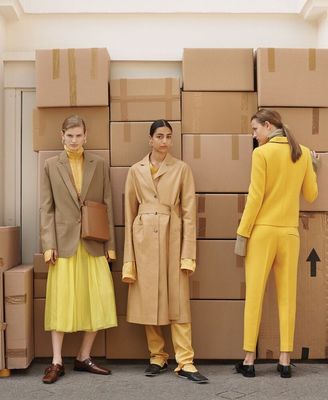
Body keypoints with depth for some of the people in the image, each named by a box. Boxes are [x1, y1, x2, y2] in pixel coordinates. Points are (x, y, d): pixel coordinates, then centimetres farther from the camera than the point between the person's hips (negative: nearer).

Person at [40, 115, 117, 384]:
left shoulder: (99, 165, 7)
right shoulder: (51, 166, 4)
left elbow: (107, 205, 6)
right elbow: (47, 208, 2)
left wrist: (110, 244, 1)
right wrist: (48, 245, -6)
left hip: (94, 244, 2)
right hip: (64, 243, -1)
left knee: (98, 301, 2)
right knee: (61, 302, 2)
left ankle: (84, 357, 17)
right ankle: (57, 362, 12)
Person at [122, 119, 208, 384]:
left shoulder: (182, 169, 2)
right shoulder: (136, 170, 7)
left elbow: (189, 212, -1)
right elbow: (130, 212, 7)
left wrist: (188, 252, -7)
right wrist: (129, 255, 3)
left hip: (172, 236, -1)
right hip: (144, 238, 2)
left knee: (178, 299, -2)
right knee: (148, 299, 6)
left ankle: (185, 362, 2)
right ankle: (157, 357, 19)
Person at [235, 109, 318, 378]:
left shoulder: (262, 153, -7)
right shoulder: (303, 153, 6)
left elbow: (255, 197, -10)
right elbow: (311, 196, 12)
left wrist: (242, 232, -4)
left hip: (262, 231, -4)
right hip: (290, 233, 4)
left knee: (254, 295, 2)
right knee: (287, 297, 7)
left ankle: (249, 360, 7)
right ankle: (285, 361, 11)